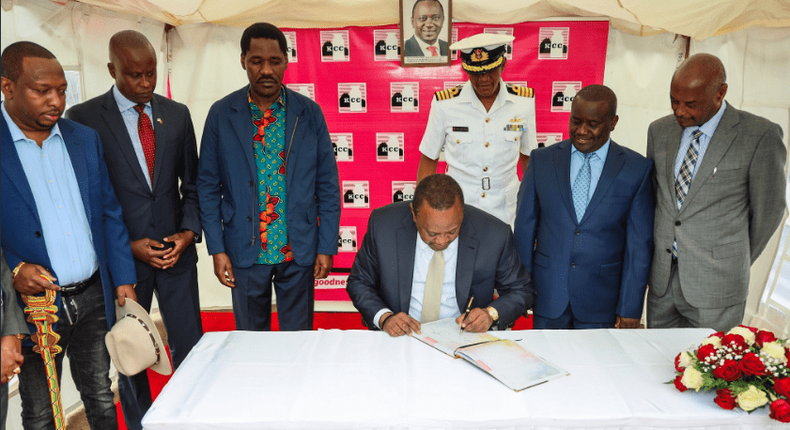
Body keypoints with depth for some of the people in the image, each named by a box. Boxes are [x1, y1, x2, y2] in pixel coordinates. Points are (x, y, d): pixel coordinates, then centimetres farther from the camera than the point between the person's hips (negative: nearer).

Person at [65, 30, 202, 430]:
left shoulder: (177, 114, 5)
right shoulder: (83, 118, -5)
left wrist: (188, 232, -5)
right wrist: (128, 246, -12)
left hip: (177, 250, 2)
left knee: (190, 348, 7)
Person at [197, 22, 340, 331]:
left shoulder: (309, 113, -1)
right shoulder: (221, 114, -1)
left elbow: (328, 184, 1)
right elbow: (208, 186, 2)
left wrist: (326, 247, -3)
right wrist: (216, 248, -3)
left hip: (299, 250, 0)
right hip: (245, 251, 0)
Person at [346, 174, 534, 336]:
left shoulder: (494, 235, -12)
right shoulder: (383, 225, -11)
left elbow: (521, 291, 3)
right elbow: (359, 282, 2)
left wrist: (492, 313, -16)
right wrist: (384, 317, -16)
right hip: (401, 336, 1)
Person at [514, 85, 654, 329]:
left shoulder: (637, 169, -3)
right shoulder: (541, 160, 1)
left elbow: (639, 245, -2)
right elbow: (524, 229, 3)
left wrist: (630, 309, -4)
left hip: (602, 303, -1)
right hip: (548, 299, 1)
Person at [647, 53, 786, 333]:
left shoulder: (760, 136, -11)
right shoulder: (659, 130, 4)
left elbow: (767, 211, -3)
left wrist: (736, 264, 6)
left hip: (715, 288, -4)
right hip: (661, 278, 4)